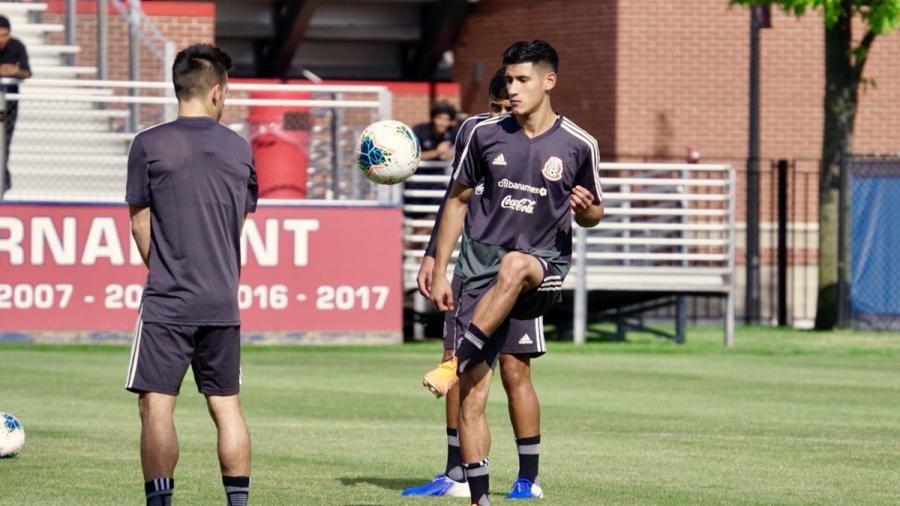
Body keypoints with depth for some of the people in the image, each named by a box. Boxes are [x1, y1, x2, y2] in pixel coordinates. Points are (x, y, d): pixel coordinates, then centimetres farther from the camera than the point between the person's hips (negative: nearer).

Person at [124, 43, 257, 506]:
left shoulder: (149, 145, -6)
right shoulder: (238, 148, 5)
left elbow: (139, 224, -1)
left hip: (167, 301, -4)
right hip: (224, 302, 4)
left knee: (156, 405, -2)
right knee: (226, 405, 10)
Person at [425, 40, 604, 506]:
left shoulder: (578, 145, -1)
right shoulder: (486, 134, 3)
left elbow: (592, 215, 12)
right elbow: (458, 200, 14)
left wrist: (585, 208, -13)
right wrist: (439, 271, 9)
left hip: (544, 265, -2)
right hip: (482, 263, 2)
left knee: (513, 265, -42)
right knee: (471, 397, -6)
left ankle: (457, 361, -39)